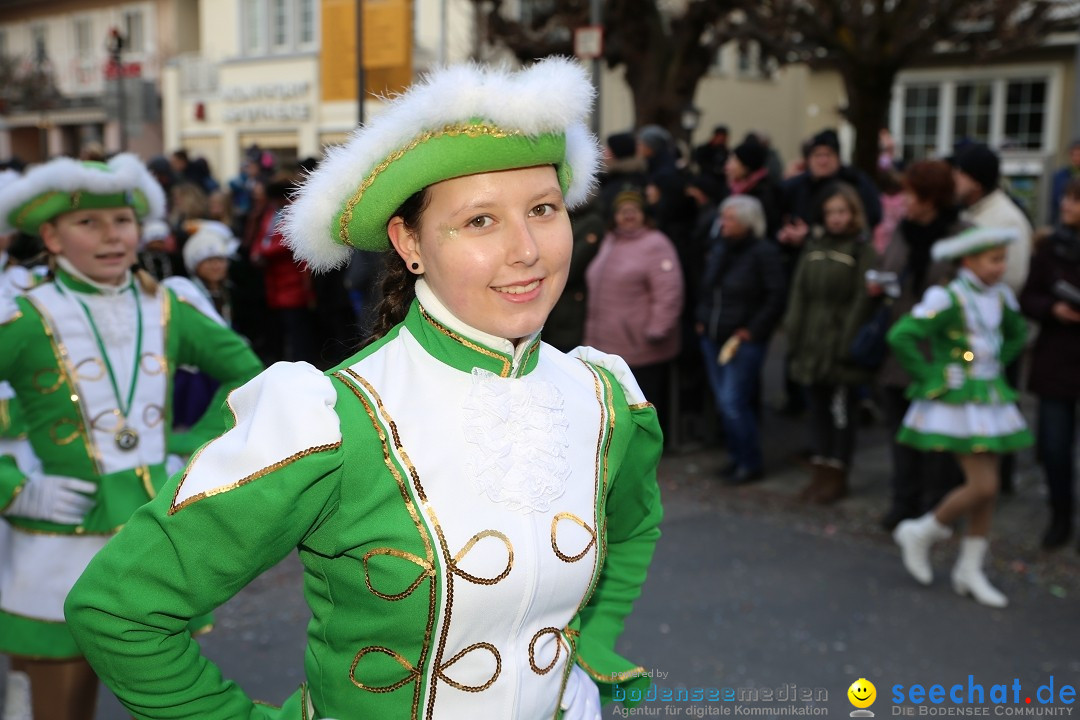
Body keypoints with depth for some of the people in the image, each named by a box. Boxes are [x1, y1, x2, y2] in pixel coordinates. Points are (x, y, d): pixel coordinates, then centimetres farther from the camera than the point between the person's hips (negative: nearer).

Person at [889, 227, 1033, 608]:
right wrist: (929, 378, -19)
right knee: (983, 487, -11)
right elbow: (901, 335, -25)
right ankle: (920, 533, 12)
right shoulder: (947, 299, -17)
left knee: (987, 487, 8)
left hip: (991, 398, 7)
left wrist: (998, 364, 12)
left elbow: (1016, 334, 26)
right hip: (956, 402, -7)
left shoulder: (1001, 297, 6)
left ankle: (970, 570, 21)